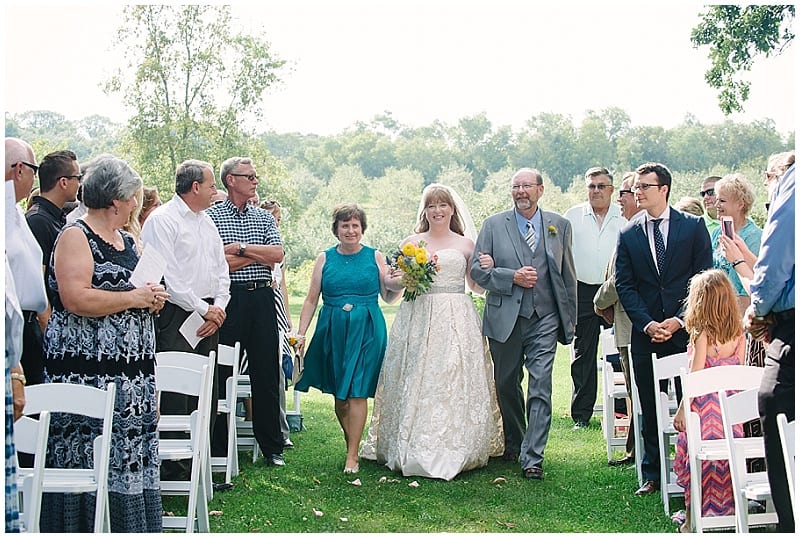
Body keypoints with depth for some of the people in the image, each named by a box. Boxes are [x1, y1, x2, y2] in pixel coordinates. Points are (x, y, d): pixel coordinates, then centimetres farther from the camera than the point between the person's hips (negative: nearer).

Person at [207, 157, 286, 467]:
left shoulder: (264, 217, 15)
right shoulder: (211, 216, 2)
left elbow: (278, 253, 0)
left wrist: (239, 248, -8)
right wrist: (260, 255, -4)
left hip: (261, 298, 4)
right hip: (228, 298, -3)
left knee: (267, 373, 6)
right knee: (221, 370, 1)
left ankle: (271, 446, 14)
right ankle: (219, 443, 12)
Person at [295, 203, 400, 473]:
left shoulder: (375, 257, 4)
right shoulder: (325, 258, 7)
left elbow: (388, 297, 9)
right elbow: (311, 299, 7)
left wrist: (400, 283, -11)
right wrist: (301, 333, 1)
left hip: (366, 332, -2)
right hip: (332, 331, 2)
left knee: (356, 392, -5)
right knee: (338, 394, 8)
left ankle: (352, 455, 0)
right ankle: (352, 444, 24)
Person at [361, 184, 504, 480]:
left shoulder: (466, 244, 12)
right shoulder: (411, 243, 11)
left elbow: (477, 287, 15)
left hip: (456, 321, 0)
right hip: (418, 319, 0)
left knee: (456, 382, -4)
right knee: (417, 382, -5)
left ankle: (456, 448, 2)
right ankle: (414, 449, 0)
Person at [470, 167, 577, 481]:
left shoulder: (559, 226, 9)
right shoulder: (493, 225, 4)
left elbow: (568, 275, 13)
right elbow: (477, 270, 0)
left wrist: (571, 318, 11)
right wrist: (512, 277, -14)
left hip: (544, 319, 0)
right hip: (504, 319, 1)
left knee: (540, 389, -8)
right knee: (507, 386, 13)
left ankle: (532, 458, -5)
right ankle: (513, 445, 33)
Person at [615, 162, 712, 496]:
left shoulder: (693, 227, 2)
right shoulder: (628, 234, 8)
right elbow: (624, 285, 4)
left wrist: (679, 320, -11)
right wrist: (648, 324, -9)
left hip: (685, 329, -2)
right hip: (644, 332, 2)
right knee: (649, 408, 7)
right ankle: (652, 475, 16)